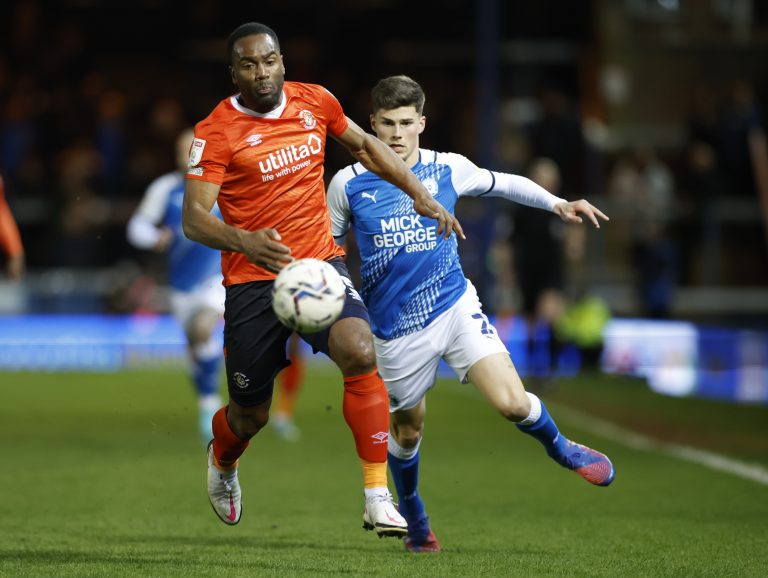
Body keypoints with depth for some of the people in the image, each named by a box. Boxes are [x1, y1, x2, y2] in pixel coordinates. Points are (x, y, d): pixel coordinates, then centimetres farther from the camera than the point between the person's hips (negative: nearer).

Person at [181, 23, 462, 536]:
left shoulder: (315, 102, 2)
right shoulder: (217, 132, -10)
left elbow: (364, 145, 21)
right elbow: (194, 218, -18)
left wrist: (422, 197, 16)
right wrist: (244, 240, -37)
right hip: (253, 281, -2)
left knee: (361, 353, -27)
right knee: (251, 415, 8)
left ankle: (378, 495, -22)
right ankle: (222, 464, 47)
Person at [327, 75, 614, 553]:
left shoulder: (447, 169, -1)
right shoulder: (348, 184, -5)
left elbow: (503, 184, 16)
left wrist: (558, 205, 7)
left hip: (456, 307, 0)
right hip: (397, 330, 0)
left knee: (512, 403, -17)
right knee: (407, 432, 12)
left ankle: (559, 447, 16)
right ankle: (414, 520, 40)